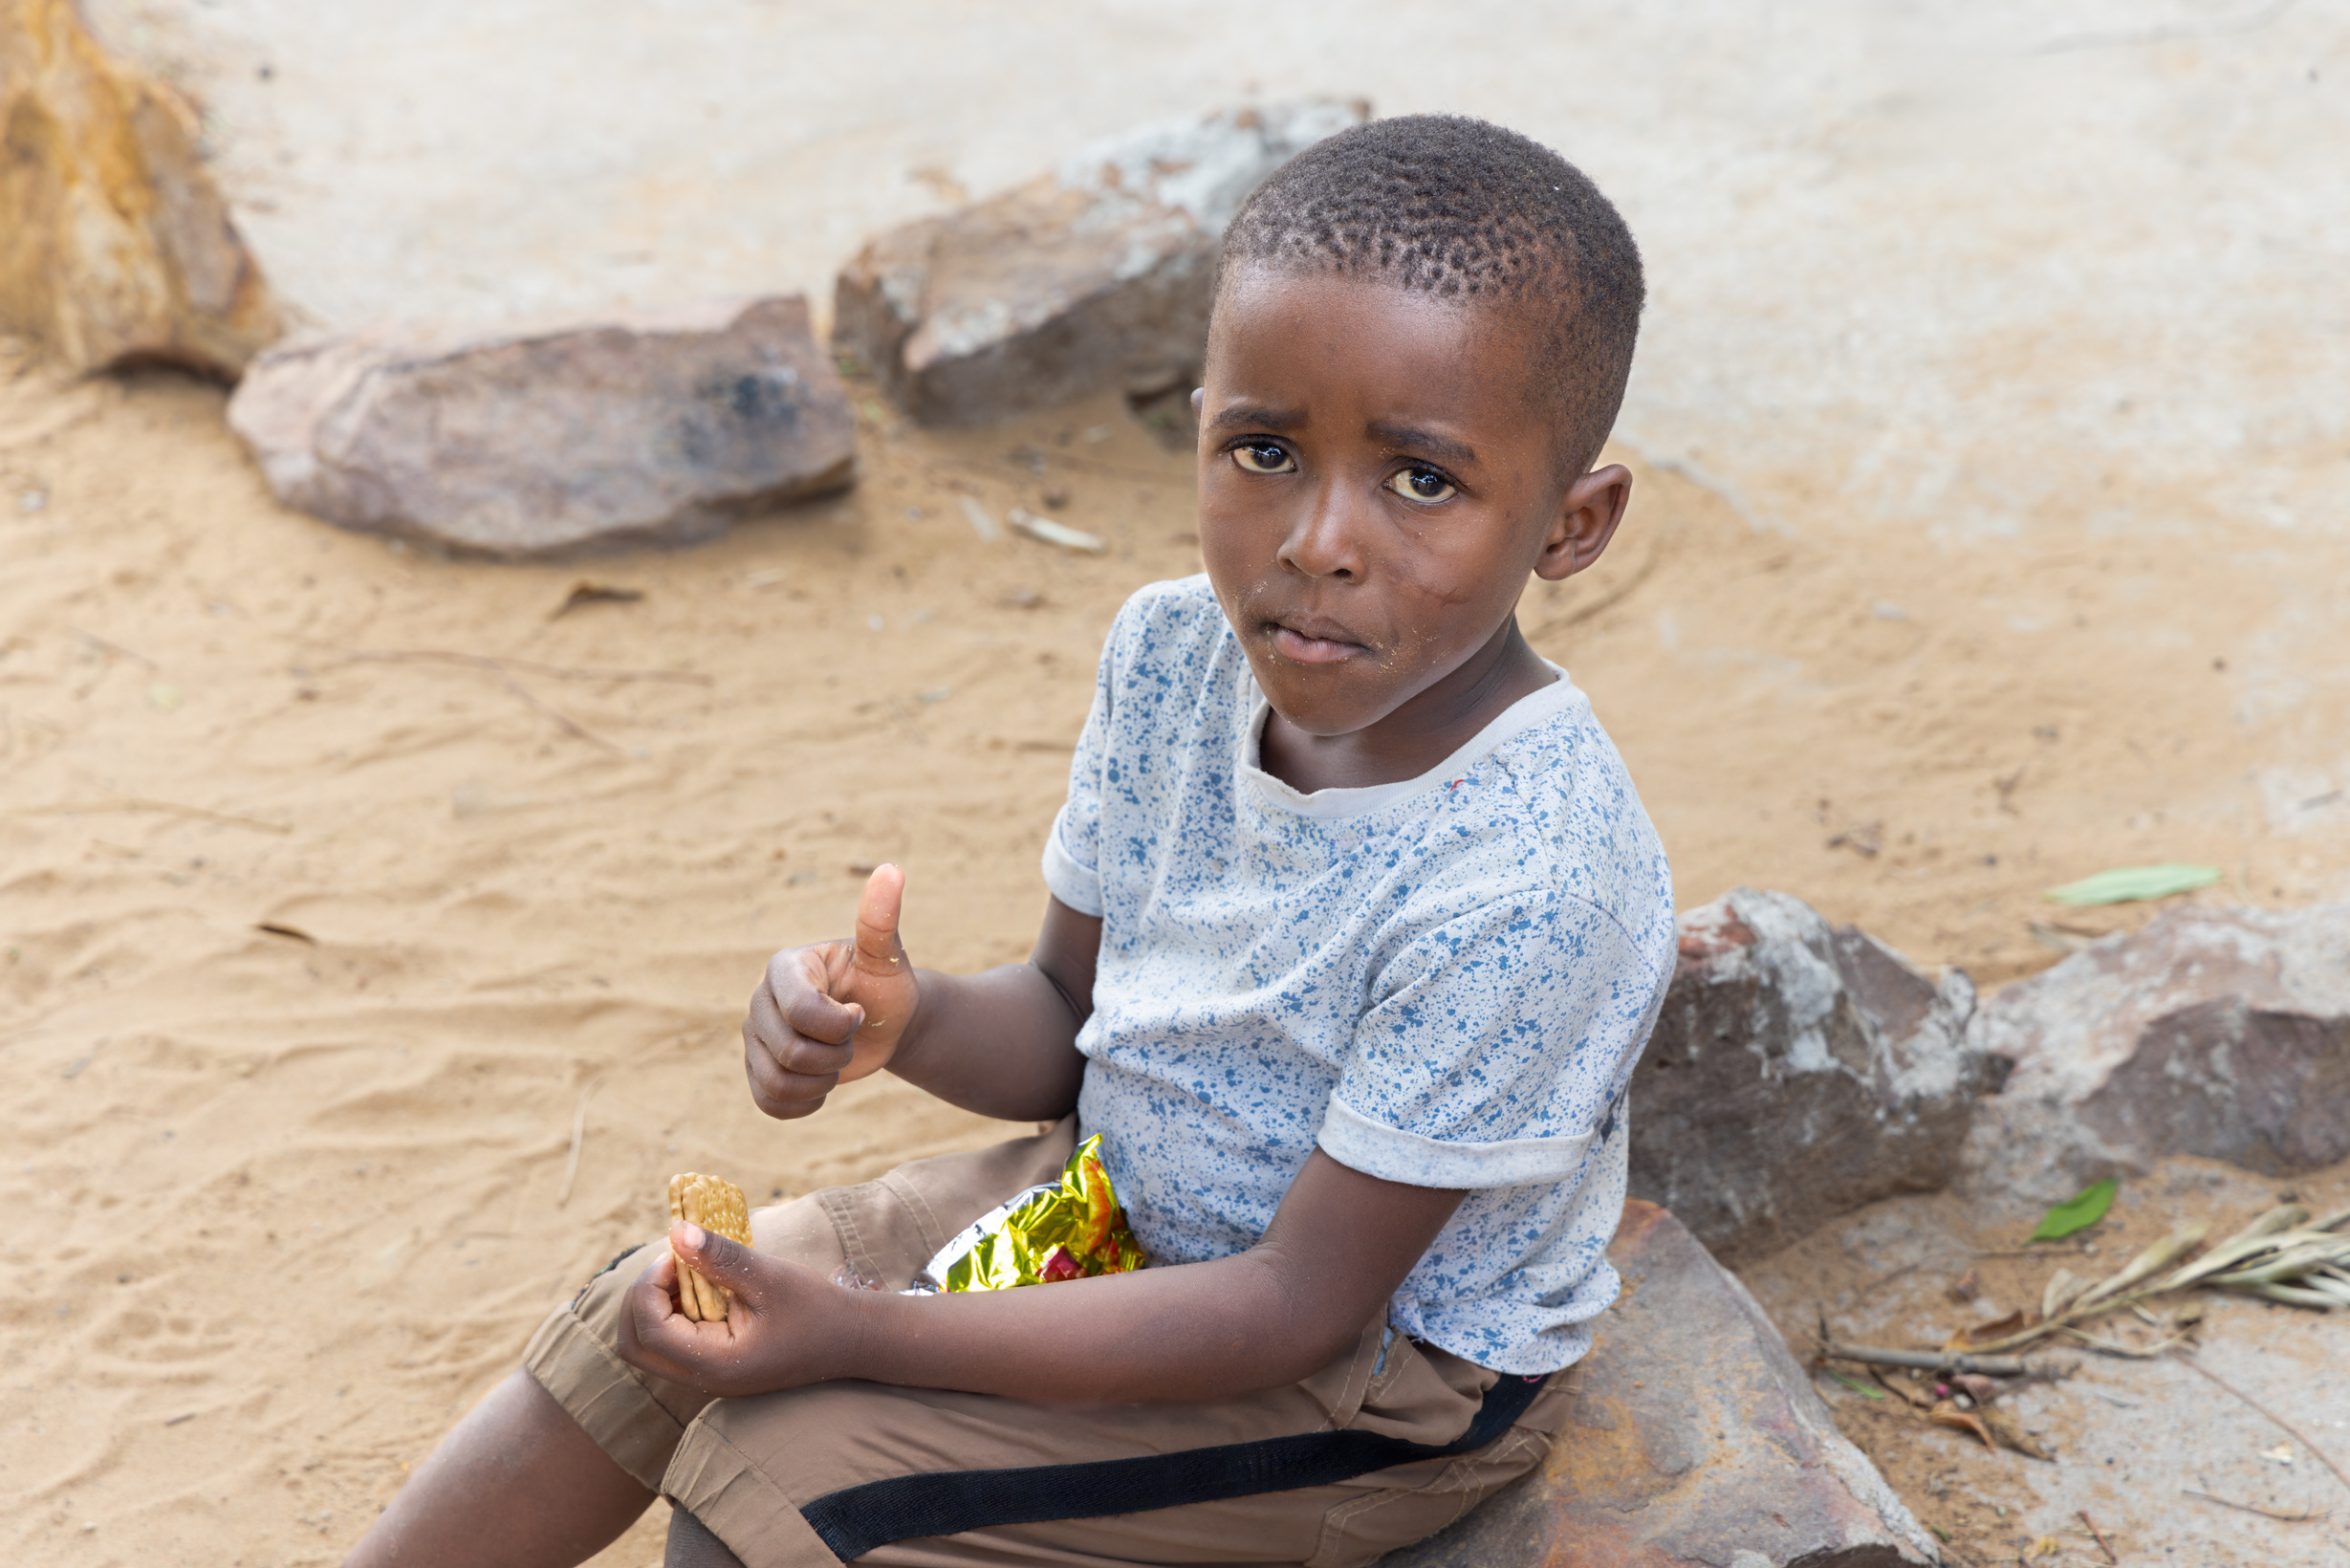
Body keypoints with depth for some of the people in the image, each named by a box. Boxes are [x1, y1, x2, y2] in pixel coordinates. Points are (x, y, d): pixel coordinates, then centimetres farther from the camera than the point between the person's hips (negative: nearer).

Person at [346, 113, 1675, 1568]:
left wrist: (860, 1336, -29)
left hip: (1389, 1358, -6)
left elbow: (1300, 1306, -28)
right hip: (1126, 1191, 7)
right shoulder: (1176, 655, -12)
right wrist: (909, 1021, -23)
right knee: (655, 1324, 4)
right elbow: (1069, 1023, 1)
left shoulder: (1530, 887, -34)